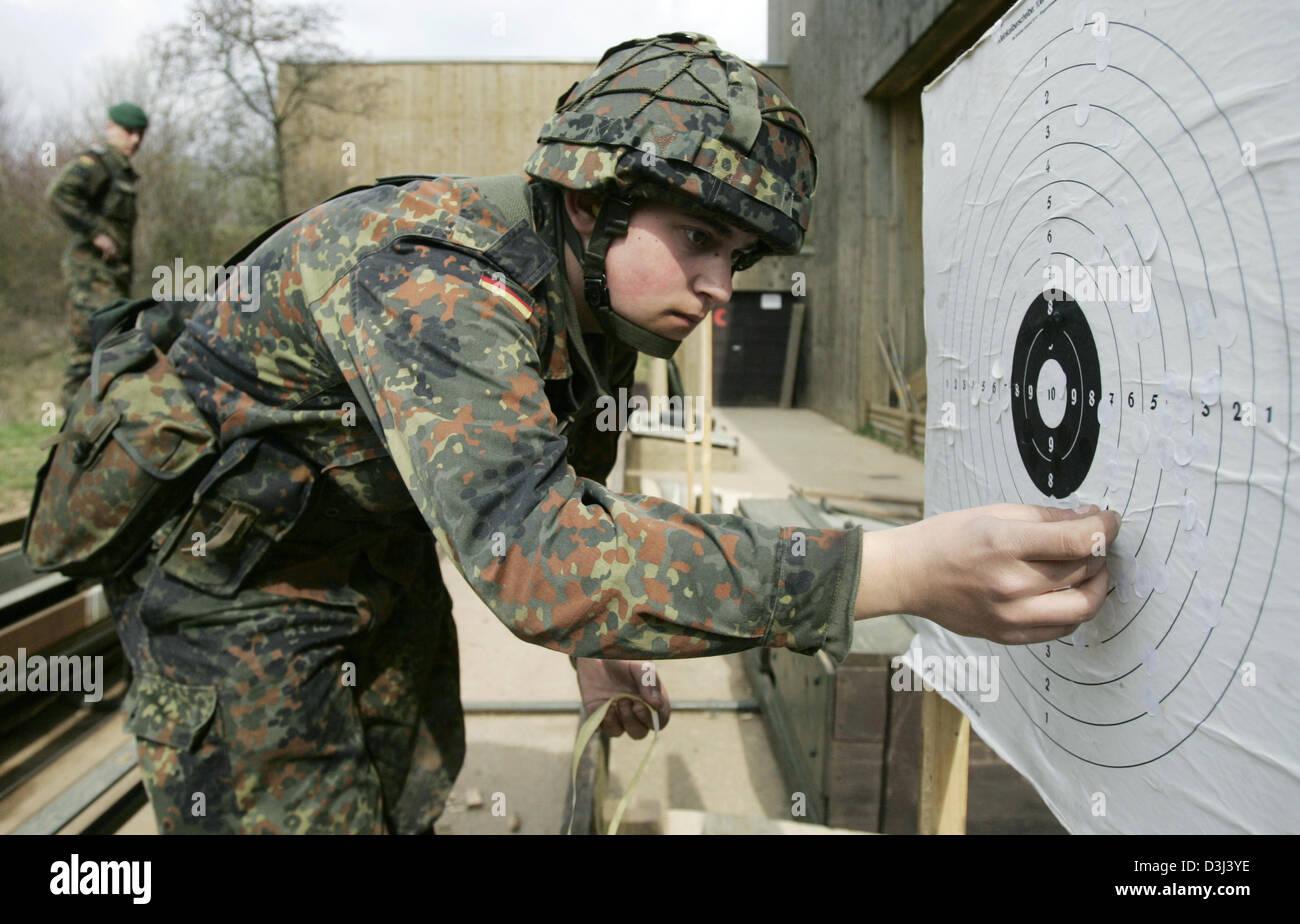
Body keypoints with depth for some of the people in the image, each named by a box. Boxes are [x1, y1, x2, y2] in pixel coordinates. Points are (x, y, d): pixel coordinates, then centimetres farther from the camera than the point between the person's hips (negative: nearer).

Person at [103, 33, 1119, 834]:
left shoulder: (599, 313, -7)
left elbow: (566, 498, 10)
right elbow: (529, 552, -48)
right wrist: (898, 571, -52)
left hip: (380, 562, 8)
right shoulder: (435, 278, -35)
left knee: (414, 806, 17)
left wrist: (593, 641, 11)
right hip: (231, 582, -7)